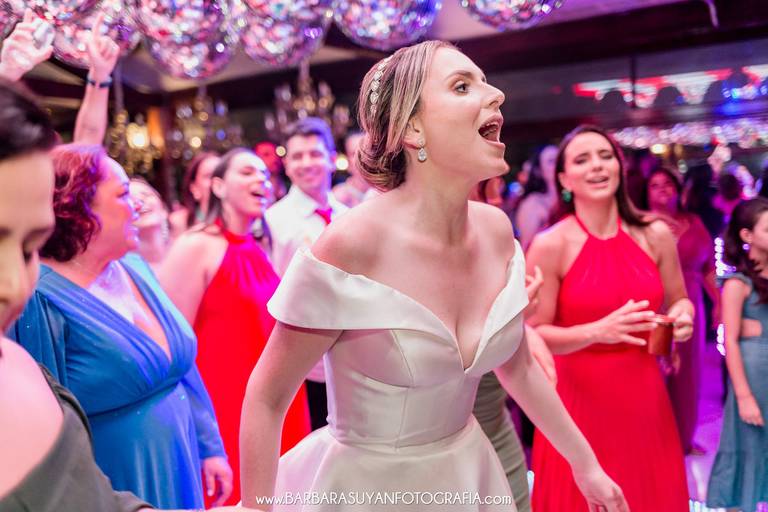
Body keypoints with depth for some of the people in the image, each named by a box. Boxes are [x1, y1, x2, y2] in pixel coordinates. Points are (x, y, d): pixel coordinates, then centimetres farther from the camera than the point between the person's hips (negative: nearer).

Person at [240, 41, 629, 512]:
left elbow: (517, 367, 6)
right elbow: (266, 399, -16)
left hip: (468, 472, 6)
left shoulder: (496, 230, -8)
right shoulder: (353, 245, -27)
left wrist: (586, 464, 13)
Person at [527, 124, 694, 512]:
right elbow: (532, 335, -13)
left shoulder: (656, 235, -1)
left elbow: (678, 300, 14)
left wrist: (682, 317, -9)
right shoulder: (549, 246, -14)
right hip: (580, 400, -4)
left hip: (645, 397, 4)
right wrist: (598, 332, -27)